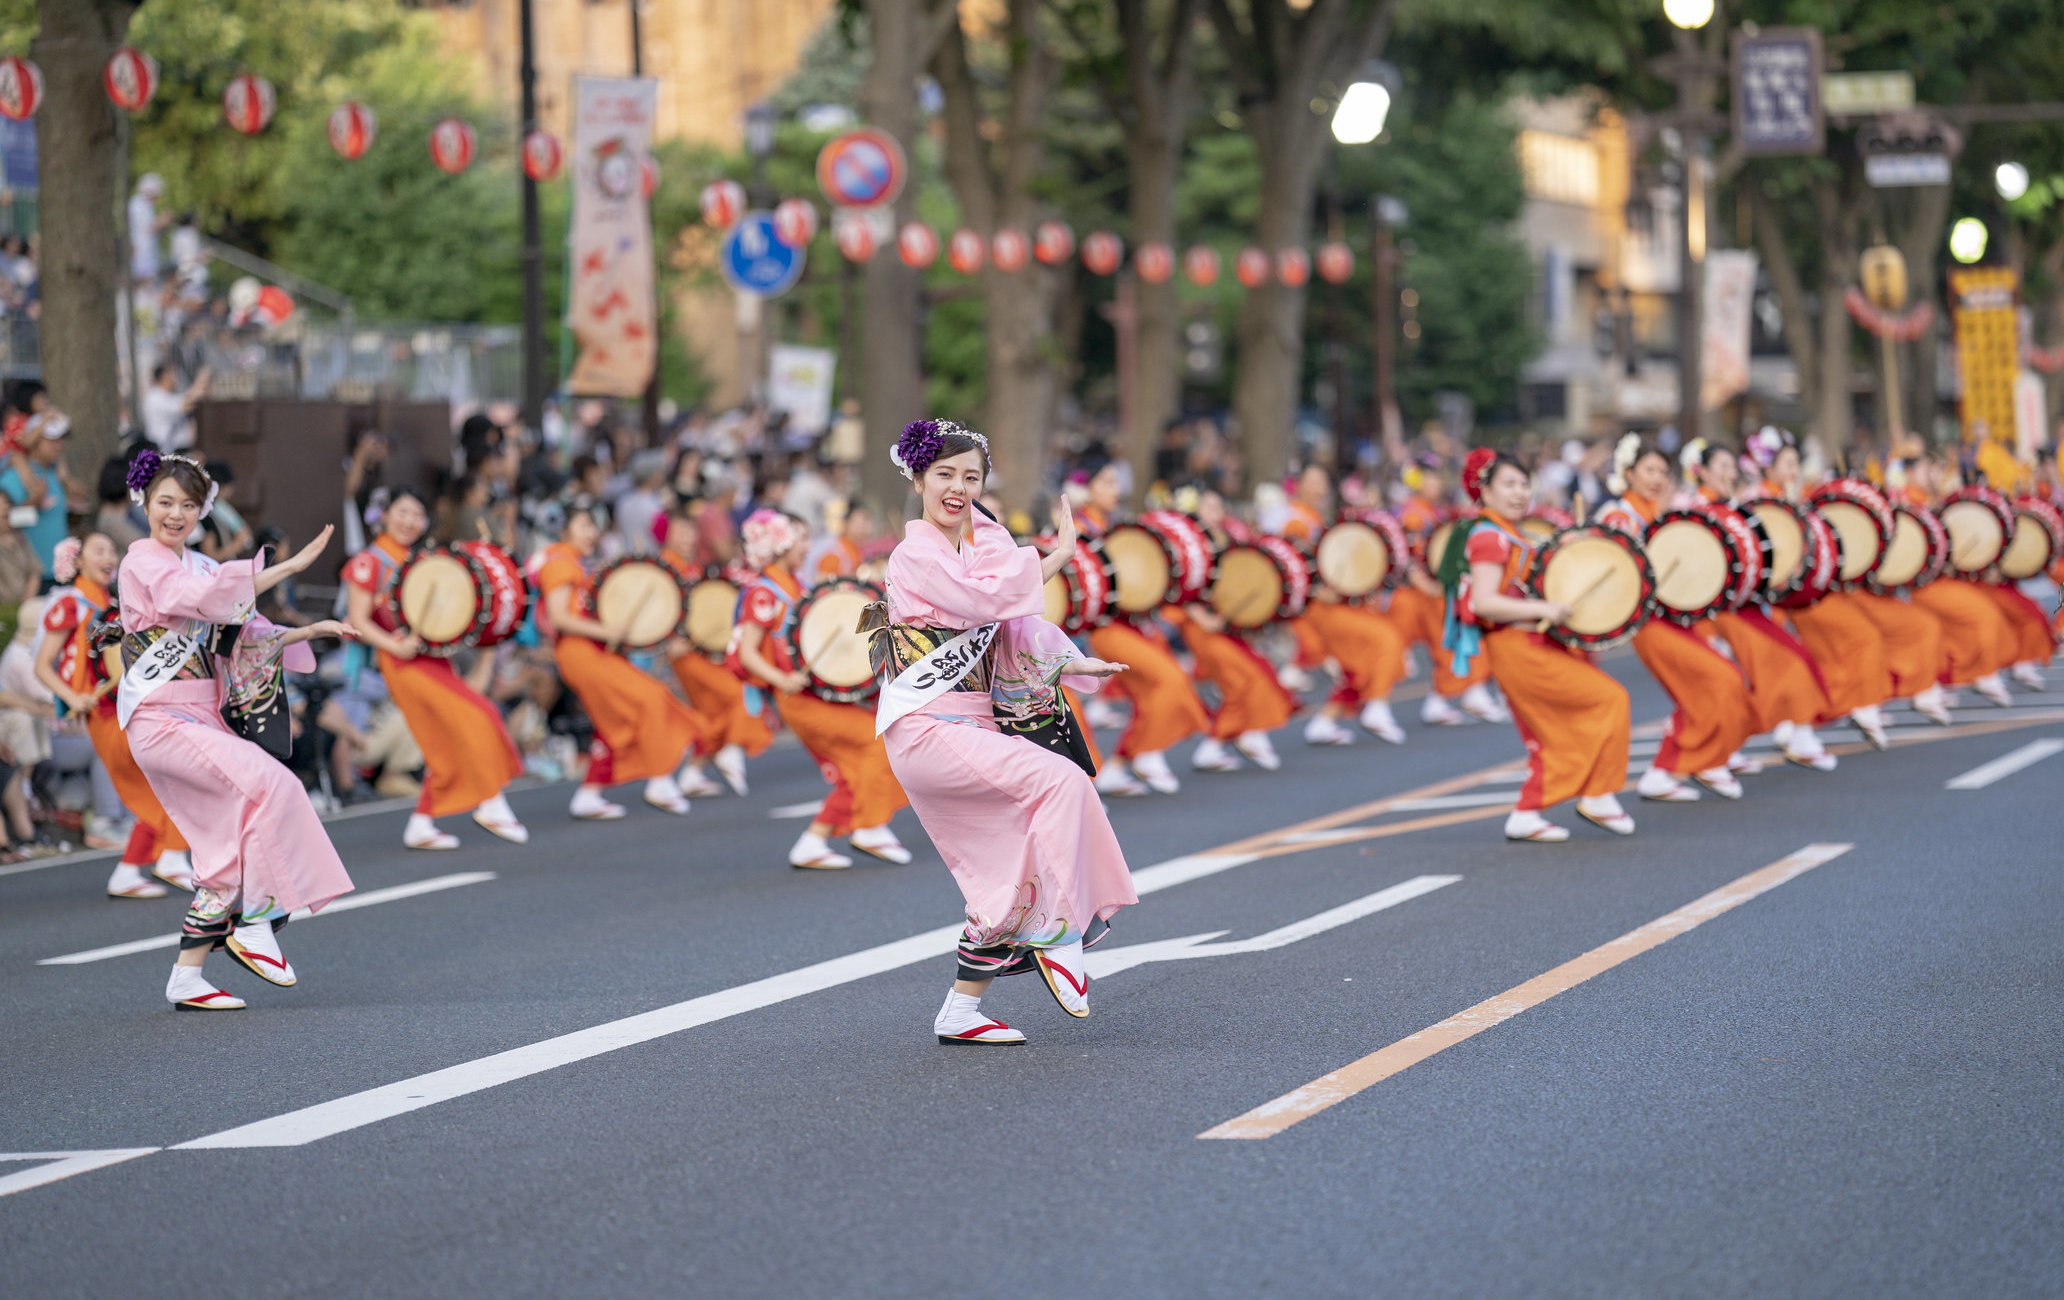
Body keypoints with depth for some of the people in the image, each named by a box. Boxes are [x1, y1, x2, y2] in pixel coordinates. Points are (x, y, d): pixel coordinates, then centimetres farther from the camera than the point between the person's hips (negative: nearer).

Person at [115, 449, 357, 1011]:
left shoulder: (200, 566, 19)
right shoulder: (143, 560, -6)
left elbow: (244, 636, 23)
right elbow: (203, 597, -23)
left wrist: (309, 631, 9)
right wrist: (290, 566, -27)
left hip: (201, 720, 8)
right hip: (160, 719, -8)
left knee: (228, 848, 2)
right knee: (269, 783, -24)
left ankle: (187, 977, 5)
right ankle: (255, 926, -17)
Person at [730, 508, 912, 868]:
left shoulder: (795, 588, 15)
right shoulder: (763, 593, -12)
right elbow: (747, 653, -16)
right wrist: (783, 681, -30)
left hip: (822, 690, 9)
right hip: (801, 700, -9)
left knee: (856, 774, 6)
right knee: (879, 737, -15)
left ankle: (812, 843, 8)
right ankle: (870, 829, -8)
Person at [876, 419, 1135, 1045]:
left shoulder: (986, 542, 14)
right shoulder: (915, 556, -9)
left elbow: (1017, 627, 11)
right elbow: (987, 601, -22)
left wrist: (1068, 662, -7)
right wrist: (1058, 555, -14)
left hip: (975, 724, 8)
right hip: (926, 729, -8)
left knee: (1007, 873, 5)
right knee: (1060, 781, -24)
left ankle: (961, 1012, 11)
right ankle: (1058, 931, -18)